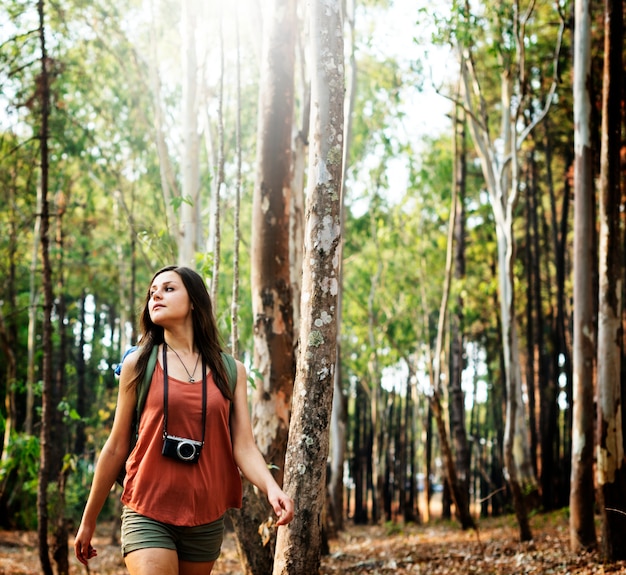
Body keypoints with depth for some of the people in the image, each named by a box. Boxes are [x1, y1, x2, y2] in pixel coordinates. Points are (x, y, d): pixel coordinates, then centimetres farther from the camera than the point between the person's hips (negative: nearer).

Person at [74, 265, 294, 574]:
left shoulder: (231, 371, 6)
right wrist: (88, 520, 10)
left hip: (207, 518, 2)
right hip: (149, 514, -2)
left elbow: (244, 446, -1)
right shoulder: (139, 364, 2)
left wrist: (271, 488, -21)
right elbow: (116, 447, 7)